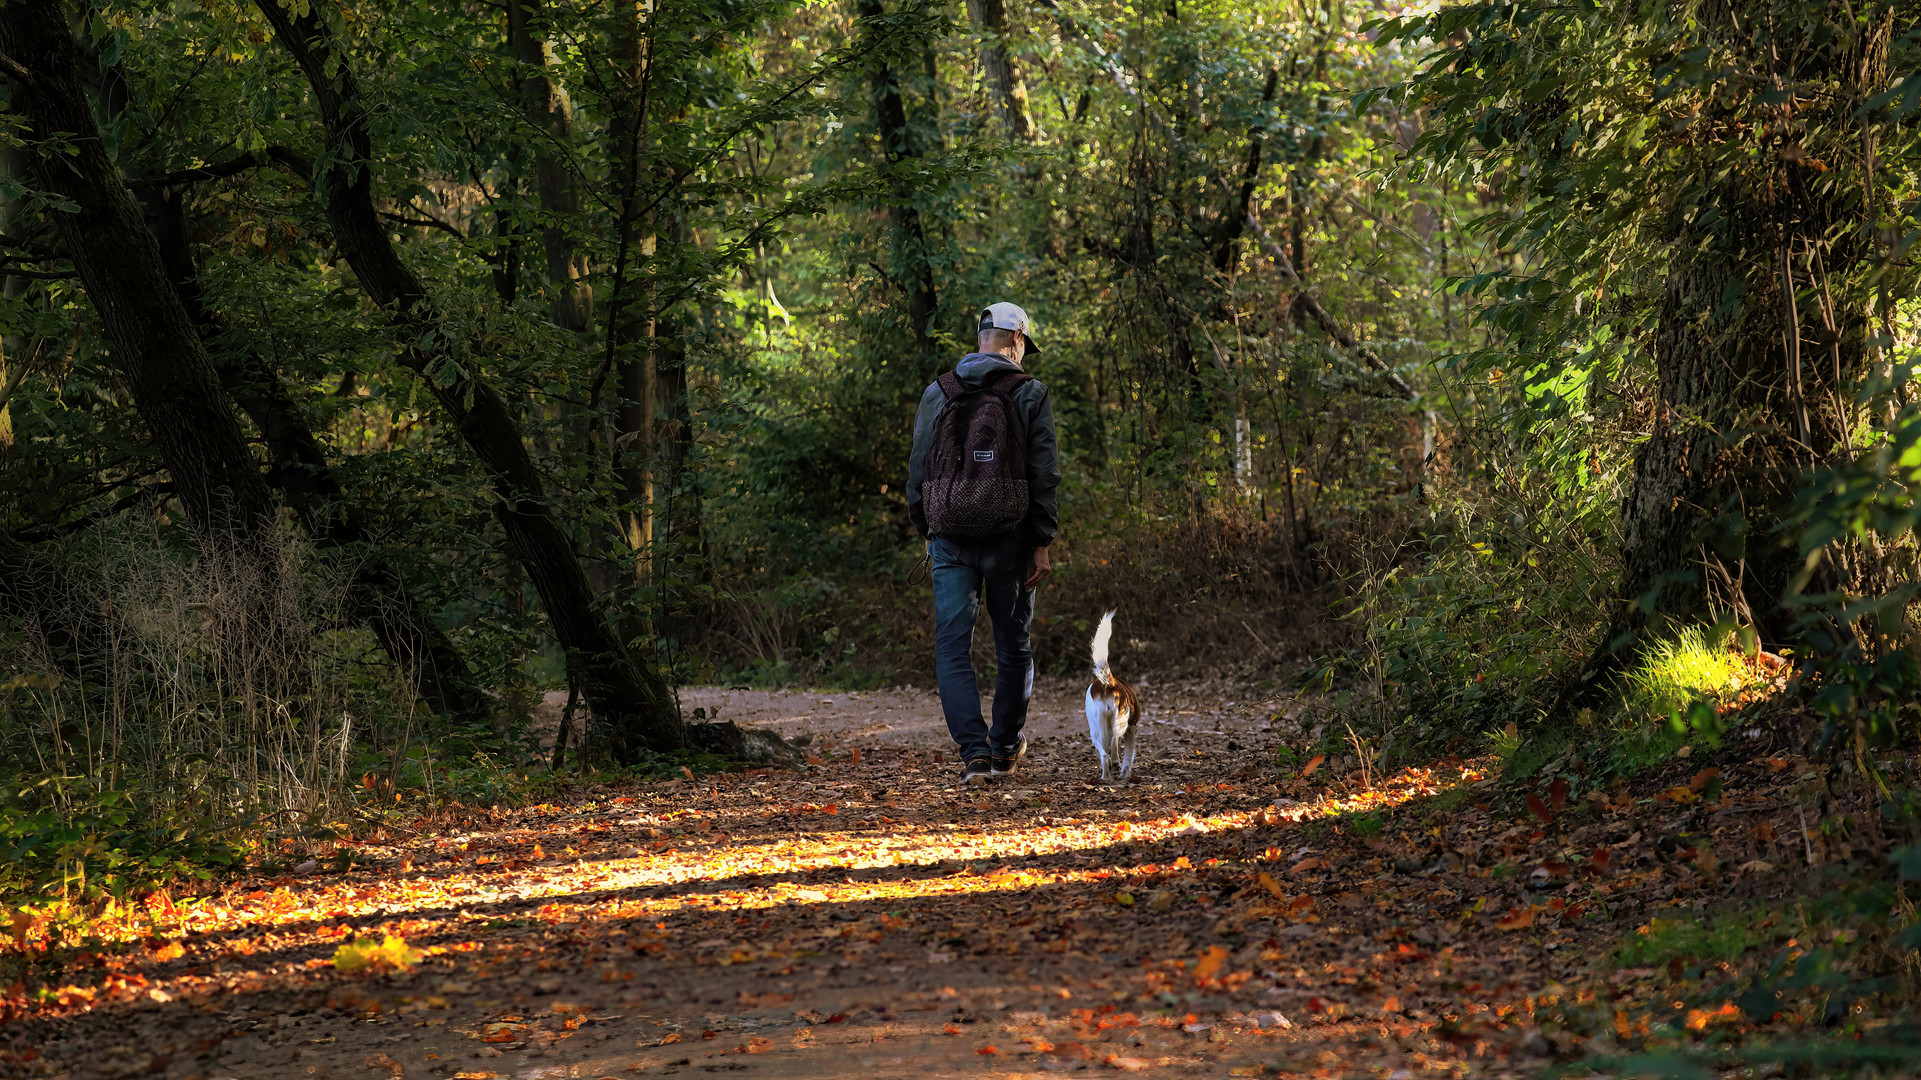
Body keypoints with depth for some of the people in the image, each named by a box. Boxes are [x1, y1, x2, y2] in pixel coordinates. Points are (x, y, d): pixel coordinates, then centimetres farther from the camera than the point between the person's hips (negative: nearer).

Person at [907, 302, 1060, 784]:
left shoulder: (937, 393, 6)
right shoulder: (1030, 393, -1)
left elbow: (918, 473, 8)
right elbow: (1044, 475, -6)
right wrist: (1042, 544, -3)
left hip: (950, 541, 1)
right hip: (1008, 537, -1)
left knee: (952, 647, 1)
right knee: (1014, 645, 15)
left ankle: (975, 753, -12)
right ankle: (1005, 747, 27)